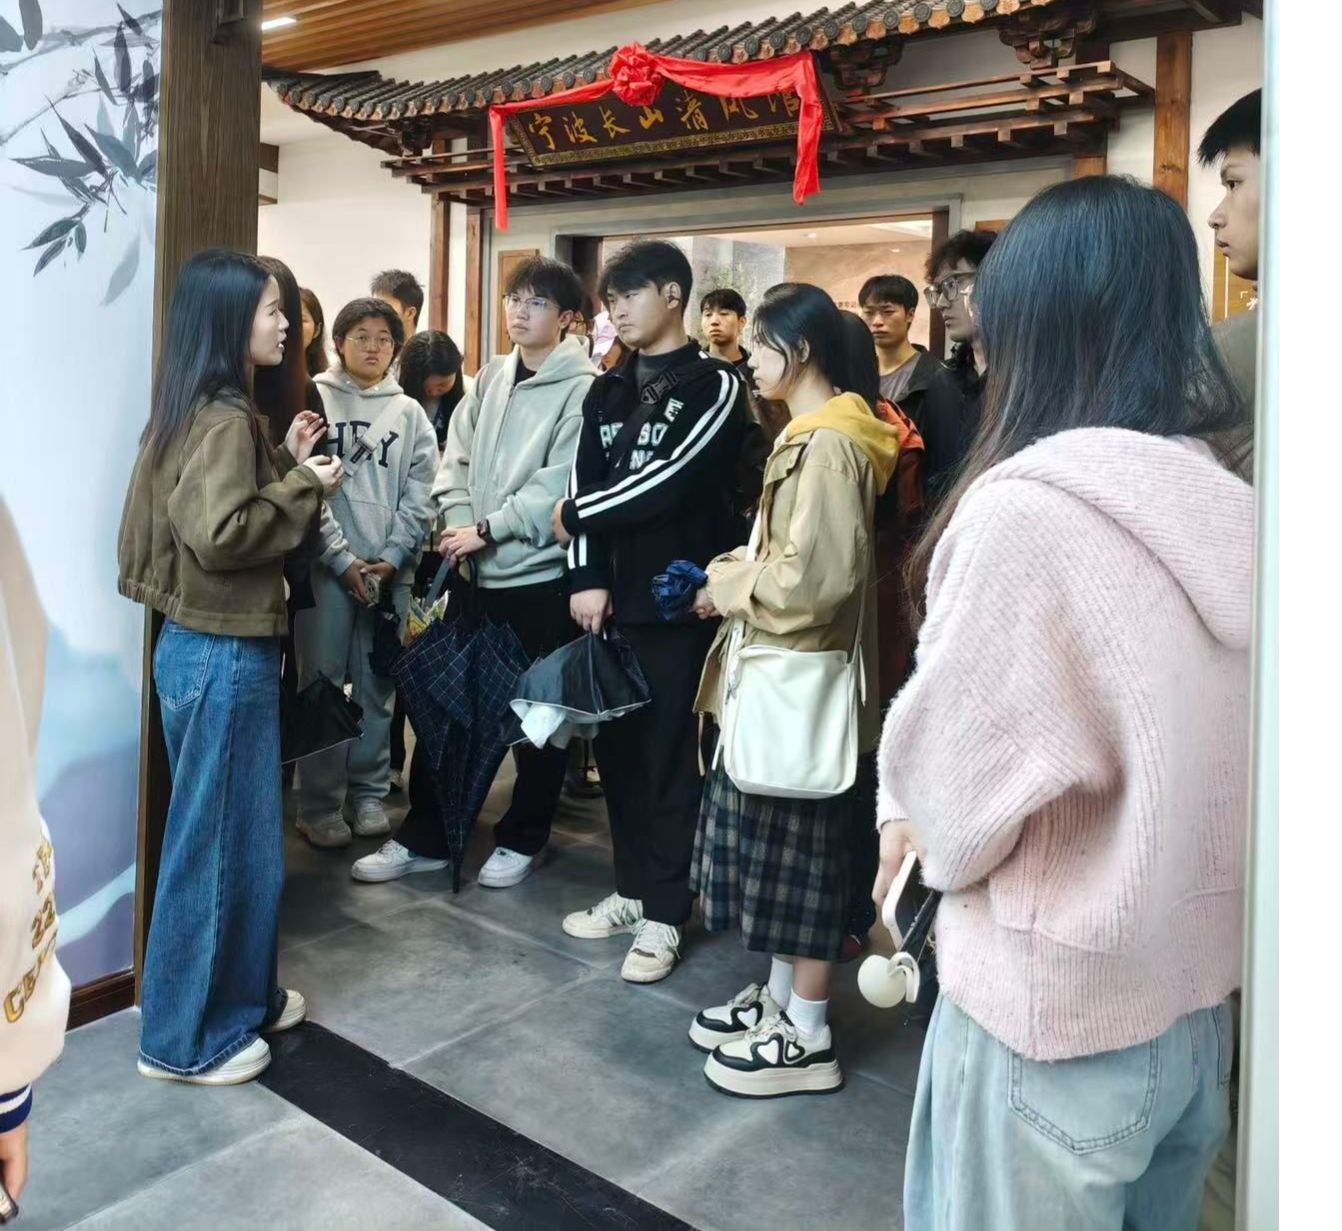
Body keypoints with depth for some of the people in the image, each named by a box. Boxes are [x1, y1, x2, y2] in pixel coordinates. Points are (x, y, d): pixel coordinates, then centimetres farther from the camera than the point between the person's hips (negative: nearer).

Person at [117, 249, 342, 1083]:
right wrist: (303, 485, -17)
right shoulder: (222, 421, -17)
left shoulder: (217, 413, 13)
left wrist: (289, 462, 7)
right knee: (214, 839, 1)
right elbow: (220, 535, -27)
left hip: (224, 646, 10)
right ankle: (183, 1037, 16)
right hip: (222, 655, -10)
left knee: (243, 832, 18)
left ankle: (242, 996, 33)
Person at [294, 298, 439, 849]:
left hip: (390, 570, 3)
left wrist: (392, 556, -7)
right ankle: (319, 803, 9)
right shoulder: (313, 399, 2)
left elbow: (420, 494, 6)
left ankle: (369, 793, 19)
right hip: (327, 565, -2)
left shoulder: (410, 413, 12)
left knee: (377, 685, 8)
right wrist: (342, 557, -11)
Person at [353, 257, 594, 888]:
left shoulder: (582, 387, -9)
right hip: (476, 570, 6)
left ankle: (523, 838, 25)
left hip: (540, 573, -6)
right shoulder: (491, 376, 11)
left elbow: (560, 483, -16)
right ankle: (425, 836, 24)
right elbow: (457, 456, 9)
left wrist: (486, 530, -14)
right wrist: (458, 524, -6)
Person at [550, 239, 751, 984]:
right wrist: (587, 577, -6)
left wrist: (574, 515, -5)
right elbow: (586, 485, 8)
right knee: (617, 747, 11)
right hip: (613, 598, 6)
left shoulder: (715, 386, -4)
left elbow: (669, 483, -16)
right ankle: (633, 890, 25)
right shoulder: (607, 393, 15)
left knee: (669, 755, 0)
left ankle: (664, 914, 11)